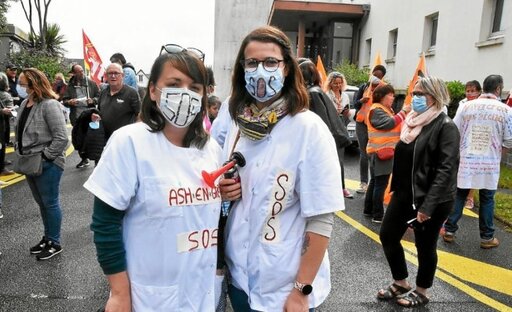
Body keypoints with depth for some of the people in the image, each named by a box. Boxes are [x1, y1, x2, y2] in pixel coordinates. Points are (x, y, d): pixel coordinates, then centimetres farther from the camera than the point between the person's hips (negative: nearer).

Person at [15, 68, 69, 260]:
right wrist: (19, 152, 8)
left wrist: (45, 156, -18)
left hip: (47, 164, -8)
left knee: (50, 203, 4)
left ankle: (55, 243, 19)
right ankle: (47, 238, 34)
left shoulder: (49, 105, -19)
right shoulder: (25, 103, 7)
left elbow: (62, 138, -22)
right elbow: (19, 131, 19)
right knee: (41, 203, 19)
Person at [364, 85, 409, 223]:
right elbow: (389, 123, -26)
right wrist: (403, 112, -19)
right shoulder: (376, 110, -13)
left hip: (384, 151, 11)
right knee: (381, 184, -8)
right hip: (381, 152, -11)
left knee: (375, 182, 16)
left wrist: (405, 114, 2)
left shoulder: (385, 110, 20)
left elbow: (393, 126, 16)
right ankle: (378, 216, -3)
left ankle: (368, 210, 25)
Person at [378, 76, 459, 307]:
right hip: (404, 194, 8)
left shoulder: (445, 126, -14)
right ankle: (400, 283, 32)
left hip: (431, 200, -7)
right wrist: (395, 189, 15)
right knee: (388, 236, 11)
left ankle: (421, 292, 30)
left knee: (425, 246, 8)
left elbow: (446, 169, -21)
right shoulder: (412, 121, 9)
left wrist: (428, 205, -25)